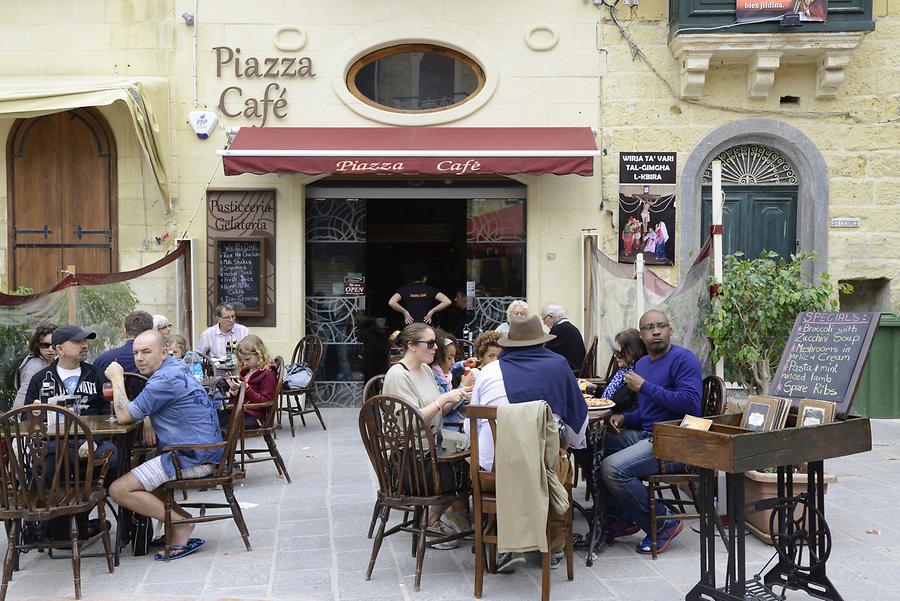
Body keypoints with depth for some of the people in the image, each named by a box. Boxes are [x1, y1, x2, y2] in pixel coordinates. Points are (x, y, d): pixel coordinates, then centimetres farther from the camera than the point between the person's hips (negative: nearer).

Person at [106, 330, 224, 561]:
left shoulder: (166, 379, -16)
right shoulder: (175, 368, 15)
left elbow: (124, 416, -11)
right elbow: (146, 410, 30)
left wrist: (117, 378, 0)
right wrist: (148, 421, 8)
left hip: (192, 458, -10)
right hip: (203, 452, 10)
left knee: (119, 490, -11)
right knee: (133, 467, 24)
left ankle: (181, 524, -7)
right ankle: (181, 517, 8)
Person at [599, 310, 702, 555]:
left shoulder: (684, 359, -10)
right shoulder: (642, 363, 19)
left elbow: (690, 403, -24)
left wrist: (644, 386, -19)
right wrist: (624, 418, 4)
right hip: (646, 435, 9)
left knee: (613, 468, -25)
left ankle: (663, 524, -6)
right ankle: (625, 518, 13)